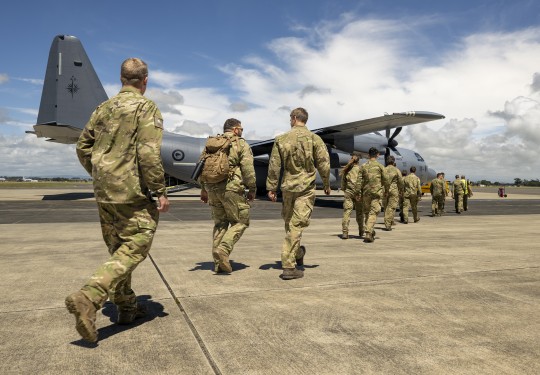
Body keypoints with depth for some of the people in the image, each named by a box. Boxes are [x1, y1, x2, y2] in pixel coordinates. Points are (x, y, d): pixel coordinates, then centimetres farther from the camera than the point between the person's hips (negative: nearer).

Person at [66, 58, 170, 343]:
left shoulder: (104, 108, 14)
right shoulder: (146, 108, -7)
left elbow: (83, 146, 15)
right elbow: (149, 154, -18)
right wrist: (160, 191, -13)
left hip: (104, 192, 8)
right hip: (133, 192, -8)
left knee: (118, 249, 15)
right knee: (134, 248, -3)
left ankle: (126, 306, 25)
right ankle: (89, 297, -18)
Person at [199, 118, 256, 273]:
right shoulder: (241, 144, 1)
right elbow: (248, 169, -8)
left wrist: (203, 189, 21)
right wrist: (252, 189, 1)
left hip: (212, 188, 6)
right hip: (231, 189, -6)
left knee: (220, 224, 15)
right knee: (240, 222, 7)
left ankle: (219, 263, 14)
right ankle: (223, 249, -13)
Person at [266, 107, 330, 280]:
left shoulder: (281, 139, 2)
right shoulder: (314, 138, -3)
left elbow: (274, 166, 1)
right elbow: (324, 163, -5)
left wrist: (271, 188, 6)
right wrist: (326, 184, 8)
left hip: (288, 186, 2)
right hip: (306, 187, -2)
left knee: (289, 222, 20)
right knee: (296, 225, -3)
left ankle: (297, 252, 36)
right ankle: (289, 266, -3)